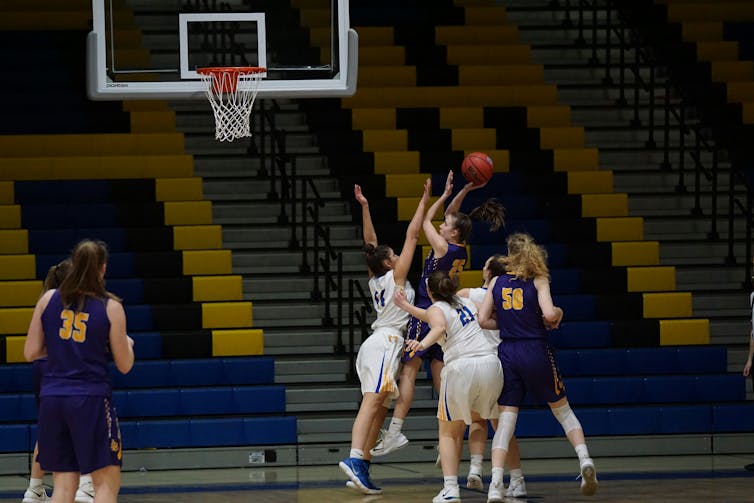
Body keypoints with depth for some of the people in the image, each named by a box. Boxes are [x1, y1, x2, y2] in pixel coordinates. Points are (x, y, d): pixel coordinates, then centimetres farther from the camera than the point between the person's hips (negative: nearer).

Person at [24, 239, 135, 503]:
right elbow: (124, 365, 1)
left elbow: (31, 352, 5)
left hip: (51, 398, 4)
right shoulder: (111, 308, -3)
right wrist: (128, 344, 22)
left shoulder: (48, 299, 4)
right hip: (91, 398, -4)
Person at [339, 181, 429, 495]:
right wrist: (424, 201, 8)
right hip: (386, 342, -9)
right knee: (372, 402, -21)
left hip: (376, 343, 9)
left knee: (379, 409, 5)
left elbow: (370, 242, 28)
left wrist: (364, 207, 29)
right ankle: (355, 459, -37)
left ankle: (362, 469, -4)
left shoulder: (374, 279, 17)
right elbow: (412, 235, 2)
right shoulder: (395, 276, 0)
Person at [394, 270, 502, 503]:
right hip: (490, 362, 5)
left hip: (460, 368, -5)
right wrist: (406, 307, 48)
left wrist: (423, 343, -36)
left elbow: (439, 327, -19)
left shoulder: (437, 308, 6)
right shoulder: (466, 302, 25)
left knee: (448, 432, 8)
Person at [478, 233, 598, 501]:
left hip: (507, 353, 2)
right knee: (562, 409, 15)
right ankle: (584, 460, -5)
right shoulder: (538, 280, -3)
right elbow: (549, 314, -17)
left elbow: (483, 320, 2)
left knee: (505, 420, 1)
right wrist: (559, 313, 5)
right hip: (537, 351, -2)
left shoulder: (497, 282, 5)